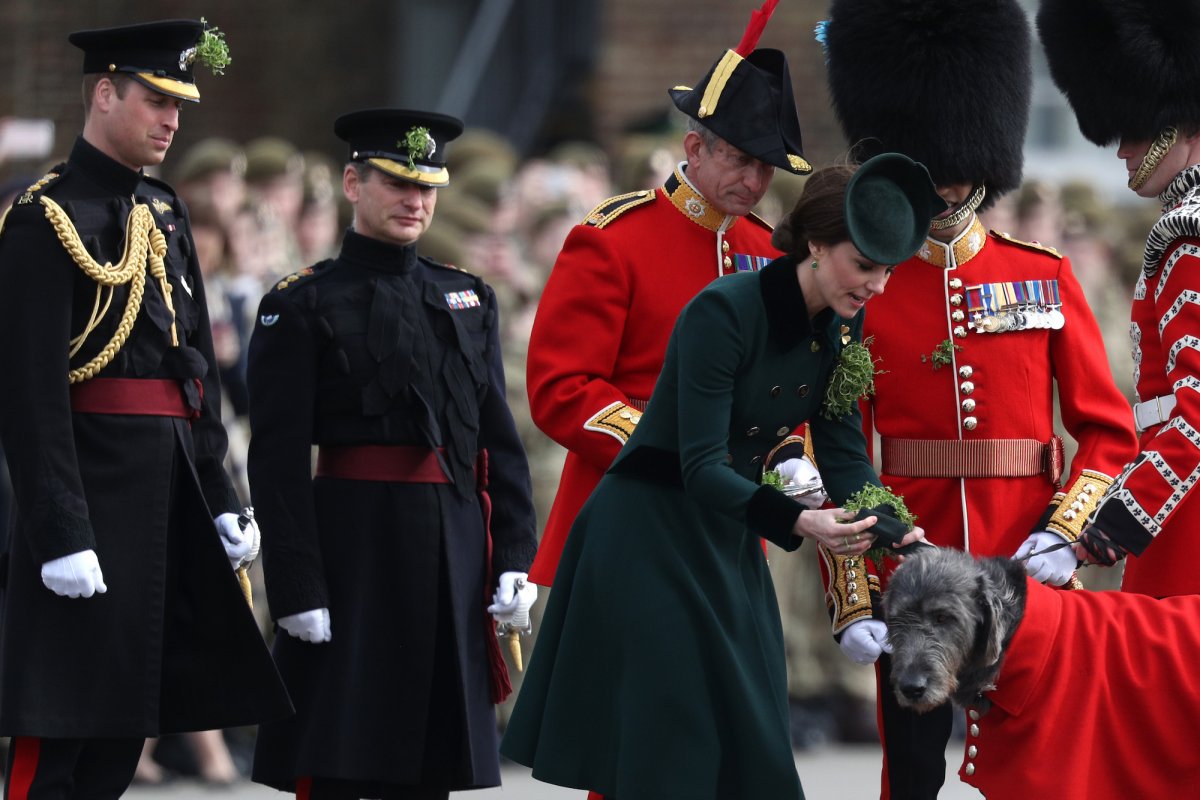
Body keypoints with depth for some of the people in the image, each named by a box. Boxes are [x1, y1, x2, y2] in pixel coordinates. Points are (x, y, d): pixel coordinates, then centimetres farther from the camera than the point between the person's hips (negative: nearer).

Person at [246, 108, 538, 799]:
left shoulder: (468, 300, 14)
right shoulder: (302, 305, -2)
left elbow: (500, 441, 14)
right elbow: (277, 458, -7)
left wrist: (515, 556, 4)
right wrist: (297, 586, -14)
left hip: (454, 553, 5)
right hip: (351, 551, -5)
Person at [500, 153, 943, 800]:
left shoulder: (841, 327, 0)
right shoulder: (724, 311, -23)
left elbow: (842, 449, 3)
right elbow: (702, 466, -25)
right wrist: (798, 522, -38)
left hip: (729, 541, 8)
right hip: (649, 539, -8)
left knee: (751, 747, 5)